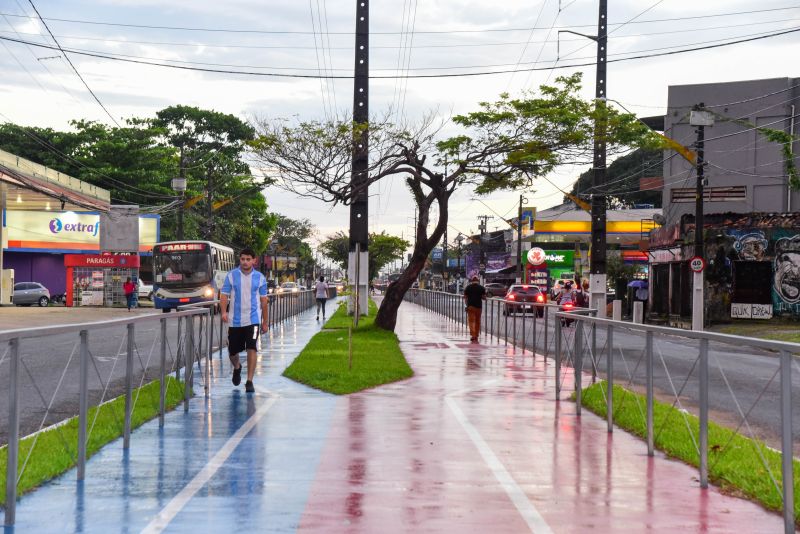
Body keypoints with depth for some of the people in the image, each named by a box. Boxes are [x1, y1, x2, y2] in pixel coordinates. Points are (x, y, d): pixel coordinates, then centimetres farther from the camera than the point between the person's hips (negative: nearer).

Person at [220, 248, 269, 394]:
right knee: (232, 352, 10)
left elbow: (264, 300, 9)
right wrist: (224, 312, -19)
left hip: (252, 320, -1)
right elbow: (224, 295, -2)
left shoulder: (260, 278, 3)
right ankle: (237, 368, 44)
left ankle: (249, 381, -9)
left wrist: (265, 322, 10)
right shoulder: (231, 275, 0)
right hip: (234, 320, 1)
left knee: (251, 349, -14)